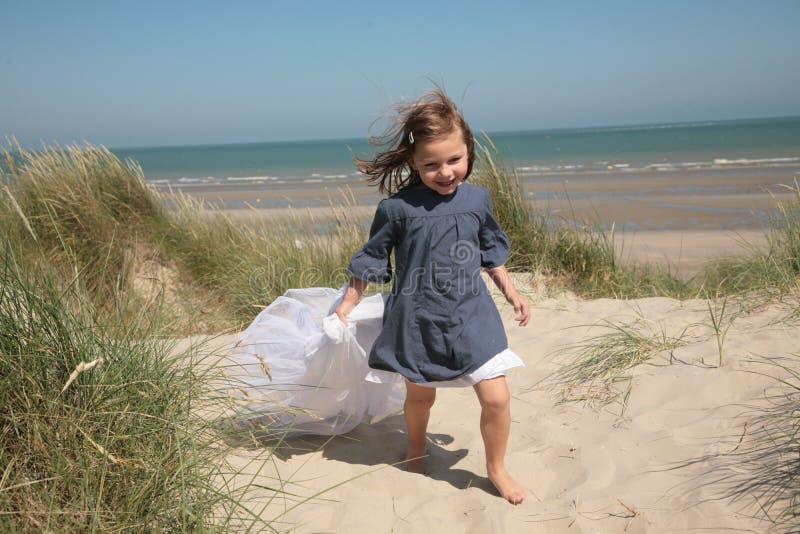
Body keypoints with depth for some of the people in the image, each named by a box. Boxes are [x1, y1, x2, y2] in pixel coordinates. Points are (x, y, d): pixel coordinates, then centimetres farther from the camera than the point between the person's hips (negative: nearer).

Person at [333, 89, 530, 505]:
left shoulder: (477, 199, -2)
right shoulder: (397, 208, -14)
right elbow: (371, 260, -3)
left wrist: (511, 292, 15)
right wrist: (347, 304, -1)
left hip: (472, 315, 2)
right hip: (418, 319, -2)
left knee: (496, 396, -4)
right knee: (419, 394, 17)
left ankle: (496, 469, 22)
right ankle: (416, 455, 47)